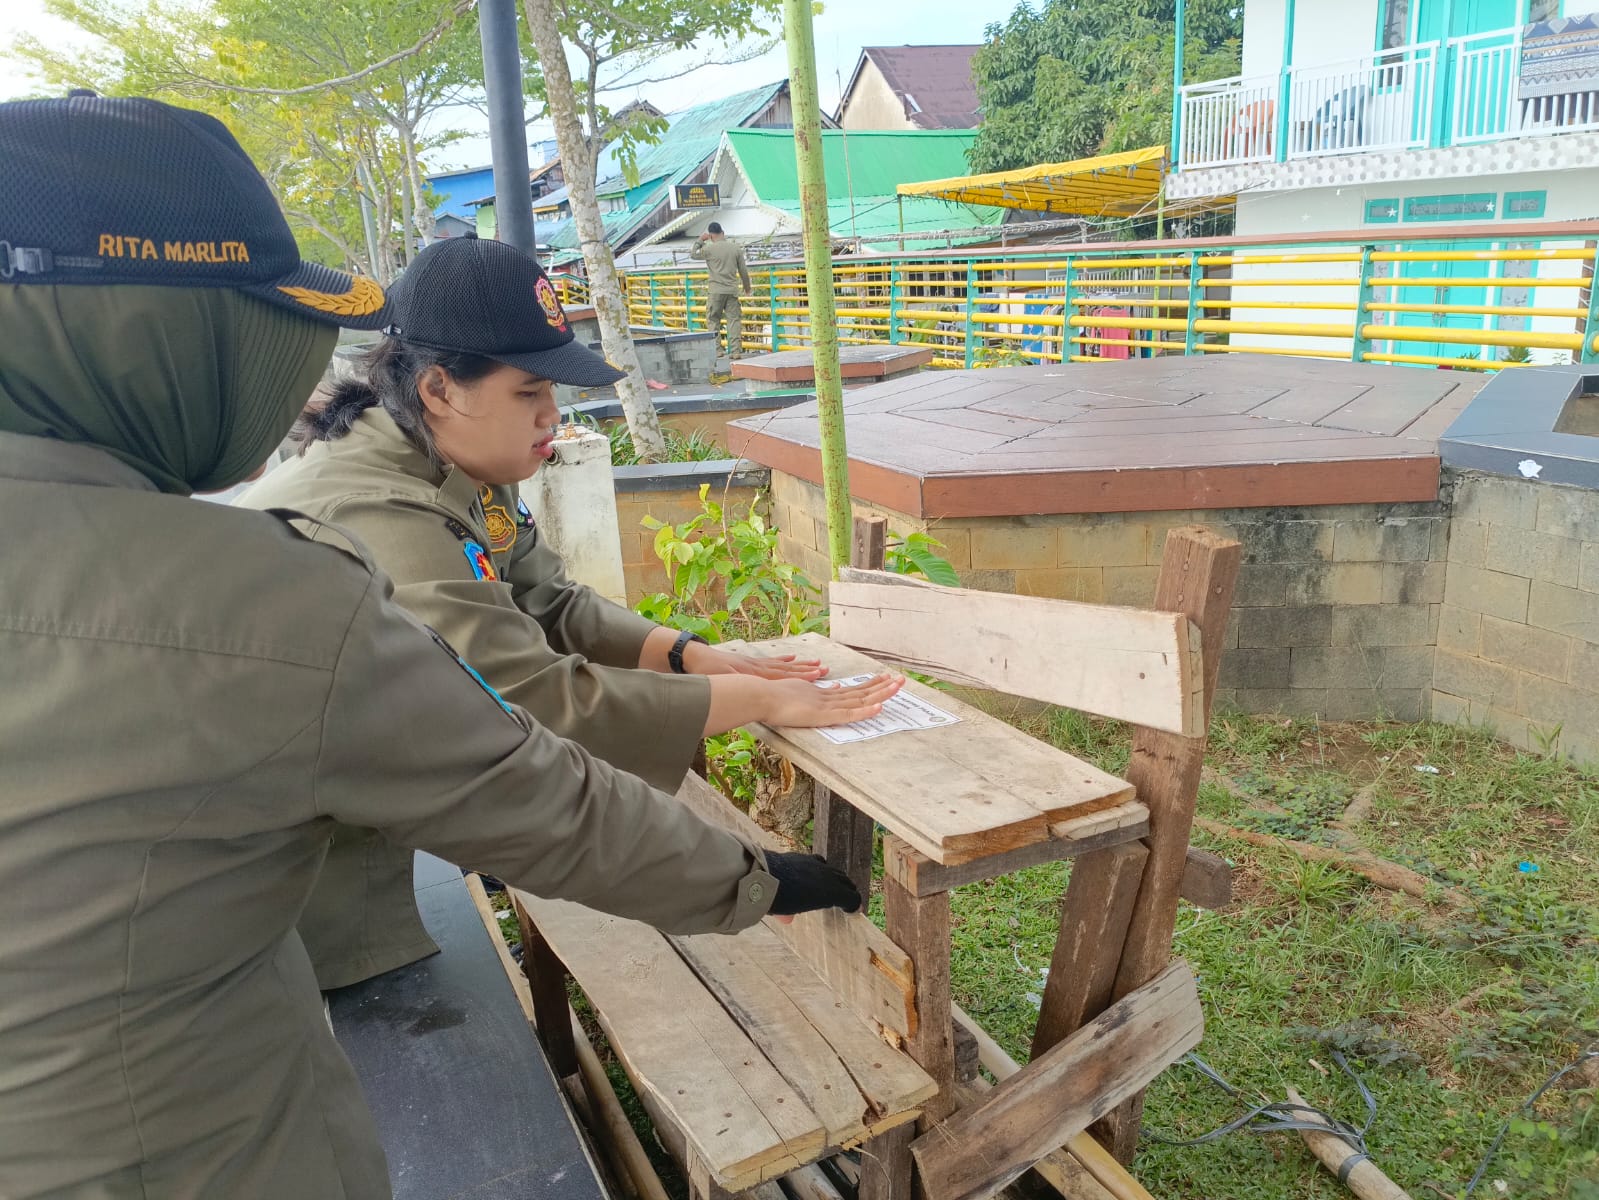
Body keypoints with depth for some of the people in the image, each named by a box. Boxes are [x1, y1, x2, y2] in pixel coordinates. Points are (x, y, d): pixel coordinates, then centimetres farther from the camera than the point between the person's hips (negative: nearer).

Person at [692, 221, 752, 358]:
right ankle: (736, 350, -2)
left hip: (716, 291, -3)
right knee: (734, 319, 4)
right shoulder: (736, 248, 5)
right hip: (732, 290, 3)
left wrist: (700, 240, 22)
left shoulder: (709, 248, -5)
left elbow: (693, 254, 13)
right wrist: (747, 287, 21)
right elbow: (743, 270, 9)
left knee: (713, 320, 7)